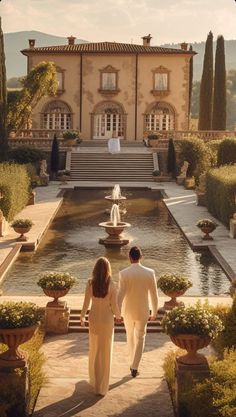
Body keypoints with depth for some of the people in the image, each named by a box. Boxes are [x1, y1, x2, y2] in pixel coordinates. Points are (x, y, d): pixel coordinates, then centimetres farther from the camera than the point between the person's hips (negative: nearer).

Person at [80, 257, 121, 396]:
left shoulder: (90, 284, -13)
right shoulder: (112, 286, -20)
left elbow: (86, 303, -5)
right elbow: (114, 306, -14)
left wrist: (82, 317, 13)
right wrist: (118, 316, 9)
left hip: (93, 319, 3)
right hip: (107, 320, -3)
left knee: (94, 349, 24)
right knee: (105, 352, 9)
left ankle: (94, 379, 40)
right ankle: (102, 387, 16)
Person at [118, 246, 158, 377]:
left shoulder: (124, 273, -16)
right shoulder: (150, 273, -12)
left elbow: (120, 294, -15)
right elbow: (154, 295, -6)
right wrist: (154, 312, 7)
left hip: (128, 311, 0)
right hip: (142, 311, 0)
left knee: (130, 337, 22)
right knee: (140, 338, 14)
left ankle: (133, 363, 37)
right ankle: (134, 367, 10)